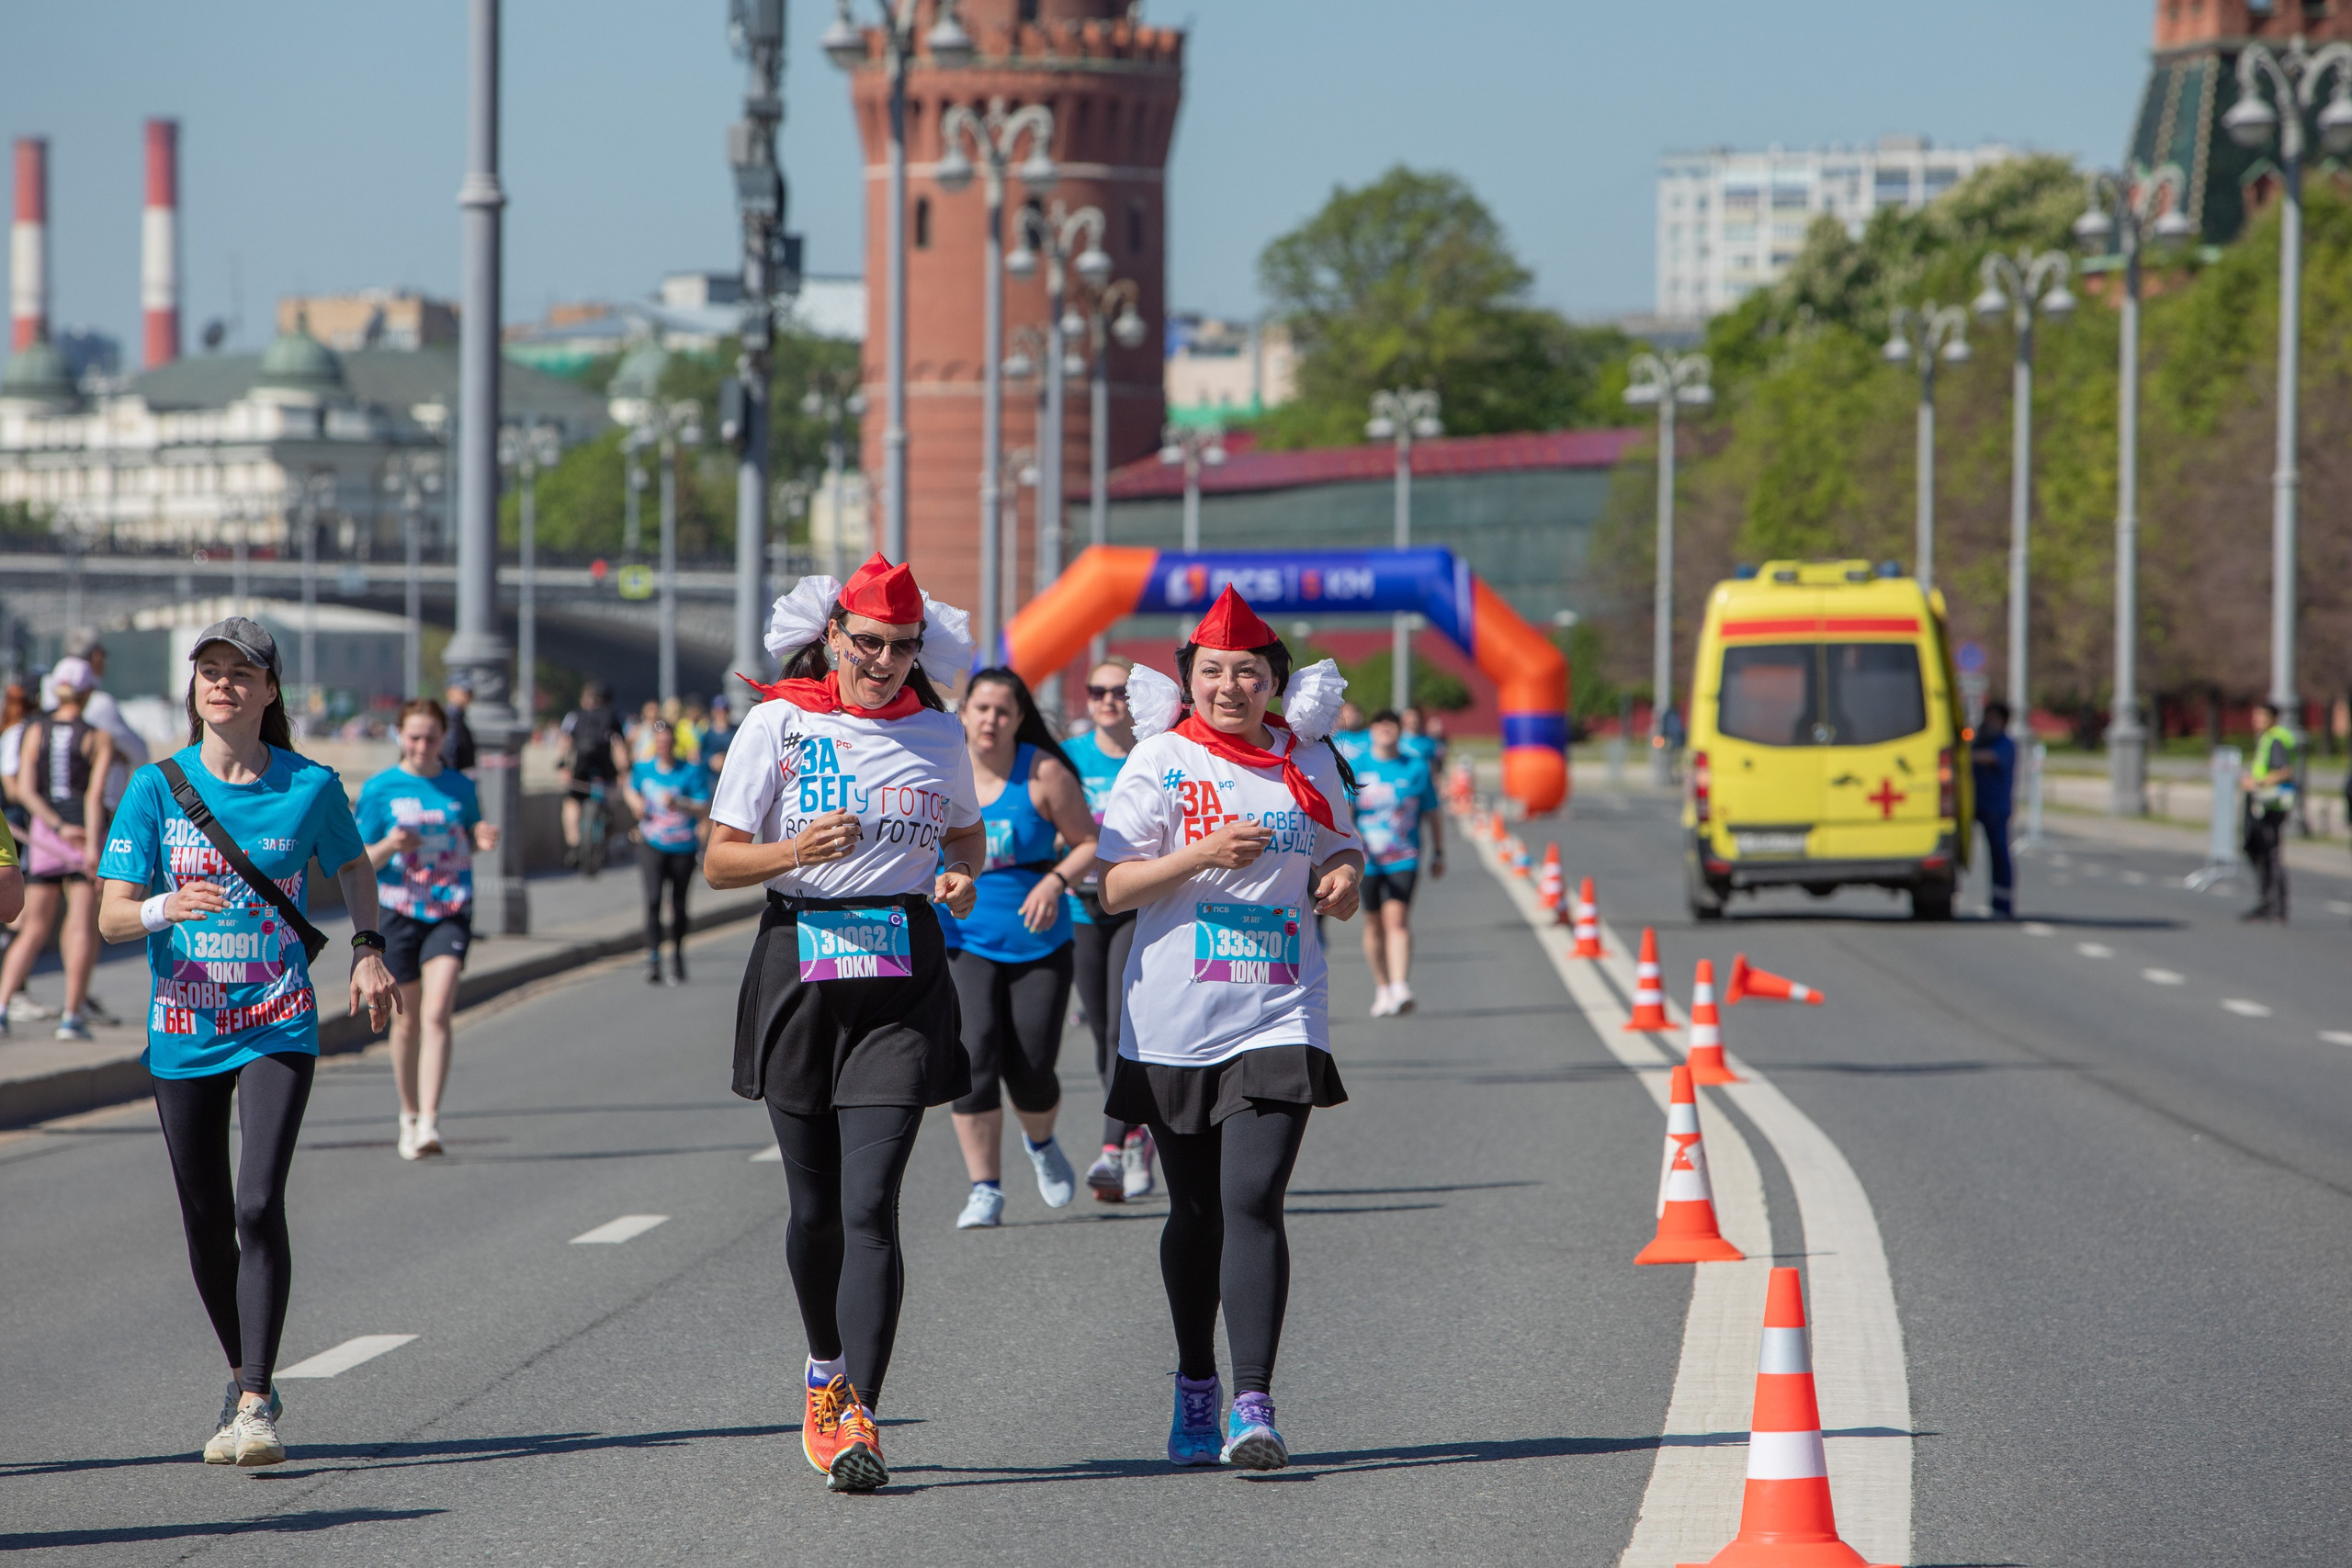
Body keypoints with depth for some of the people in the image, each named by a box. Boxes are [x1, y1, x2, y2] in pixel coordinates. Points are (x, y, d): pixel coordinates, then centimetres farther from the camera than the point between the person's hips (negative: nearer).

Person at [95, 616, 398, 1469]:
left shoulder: (310, 787, -2)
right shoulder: (157, 788, -2)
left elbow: (354, 867, 18)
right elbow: (111, 915, -4)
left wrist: (368, 951, 3)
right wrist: (167, 907, -25)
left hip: (279, 1023, -2)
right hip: (183, 1030, 2)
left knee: (259, 1206, -17)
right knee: (207, 1221, 9)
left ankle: (254, 1402, -16)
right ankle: (245, 1378, 29)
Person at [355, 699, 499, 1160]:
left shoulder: (460, 787, 5)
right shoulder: (379, 789, -1)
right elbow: (359, 862, 0)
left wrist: (482, 840, -3)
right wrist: (389, 845, -21)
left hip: (451, 912, 0)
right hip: (397, 913, 0)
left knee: (437, 1014, -14)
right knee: (407, 1020, 9)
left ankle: (430, 1123, -18)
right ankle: (409, 1116, 27)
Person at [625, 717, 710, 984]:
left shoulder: (692, 771, -7)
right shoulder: (643, 769, 3)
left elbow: (704, 810, -11)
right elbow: (630, 788, 24)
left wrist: (679, 804, -27)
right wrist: (636, 803, 3)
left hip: (683, 848, -1)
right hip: (652, 844, 1)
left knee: (679, 904, 10)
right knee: (653, 898, -16)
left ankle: (677, 954, 32)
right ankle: (652, 959, -19)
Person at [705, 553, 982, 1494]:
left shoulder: (938, 734, 7)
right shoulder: (777, 725, 1)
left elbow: (967, 834, 24)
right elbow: (719, 863, 1)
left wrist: (962, 875, 2)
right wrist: (796, 849, -18)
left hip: (901, 977, 0)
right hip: (800, 969, 0)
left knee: (870, 1205, -12)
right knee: (814, 1204, 8)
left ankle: (857, 1418, -15)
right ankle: (827, 1372, 33)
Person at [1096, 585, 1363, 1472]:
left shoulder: (1308, 764, 8)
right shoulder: (1160, 761, -1)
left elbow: (1337, 849, 23)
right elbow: (1114, 888, -6)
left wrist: (1344, 876, -1)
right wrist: (1202, 854, -21)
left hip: (1278, 1019, 0)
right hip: (1174, 1023, 0)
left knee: (1252, 1202, -14)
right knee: (1195, 1213, 10)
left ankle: (1253, 1407, -17)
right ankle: (1195, 1390, 29)